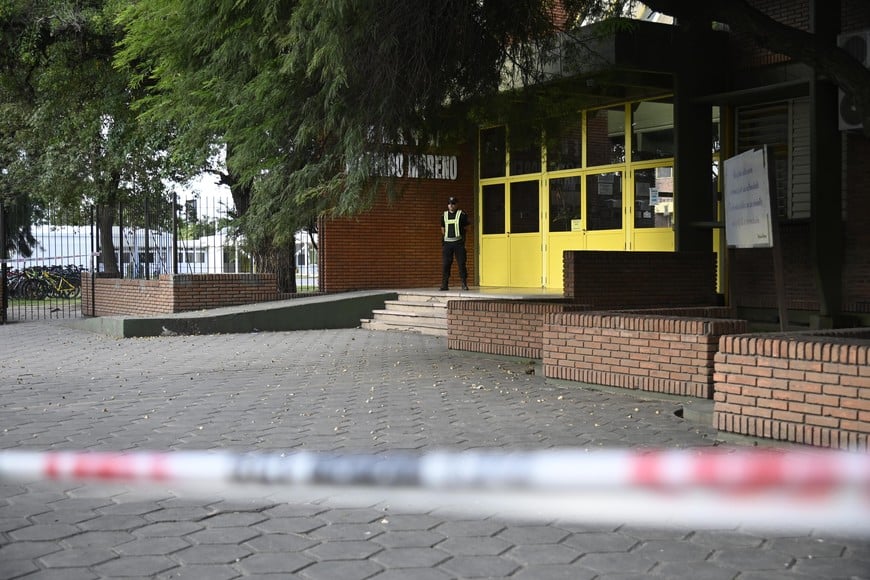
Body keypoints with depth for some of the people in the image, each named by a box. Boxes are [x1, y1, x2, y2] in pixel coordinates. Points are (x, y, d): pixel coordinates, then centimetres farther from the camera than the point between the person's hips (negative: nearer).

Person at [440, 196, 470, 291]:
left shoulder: (462, 214, 2)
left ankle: (464, 284, 3)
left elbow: (465, 228, 5)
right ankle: (444, 285, 3)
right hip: (447, 242, 3)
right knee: (445, 264, -1)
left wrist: (463, 241, 1)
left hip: (458, 242, -3)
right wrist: (443, 242, 12)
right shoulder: (444, 215, 13)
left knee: (461, 263, -4)